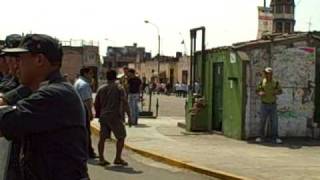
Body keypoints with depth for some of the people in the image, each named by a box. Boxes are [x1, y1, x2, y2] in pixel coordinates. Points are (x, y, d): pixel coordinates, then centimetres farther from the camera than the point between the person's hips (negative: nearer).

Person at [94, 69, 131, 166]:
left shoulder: (101, 89, 11)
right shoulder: (119, 88, -3)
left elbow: (96, 103, 14)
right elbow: (125, 102, -11)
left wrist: (98, 114, 27)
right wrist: (129, 116, -8)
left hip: (103, 116, 5)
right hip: (115, 116, -5)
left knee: (102, 137, 7)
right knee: (121, 137, 7)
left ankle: (101, 159, 7)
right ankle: (118, 158, 5)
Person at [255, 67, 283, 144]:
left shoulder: (275, 82, -7)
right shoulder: (262, 82, -7)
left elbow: (280, 91, 5)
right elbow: (257, 91, 2)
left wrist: (276, 92, -18)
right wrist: (260, 93, -22)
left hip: (273, 104, 0)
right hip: (264, 104, 0)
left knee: (274, 121, -1)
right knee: (262, 121, 3)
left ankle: (275, 137, 6)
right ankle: (260, 137, 14)